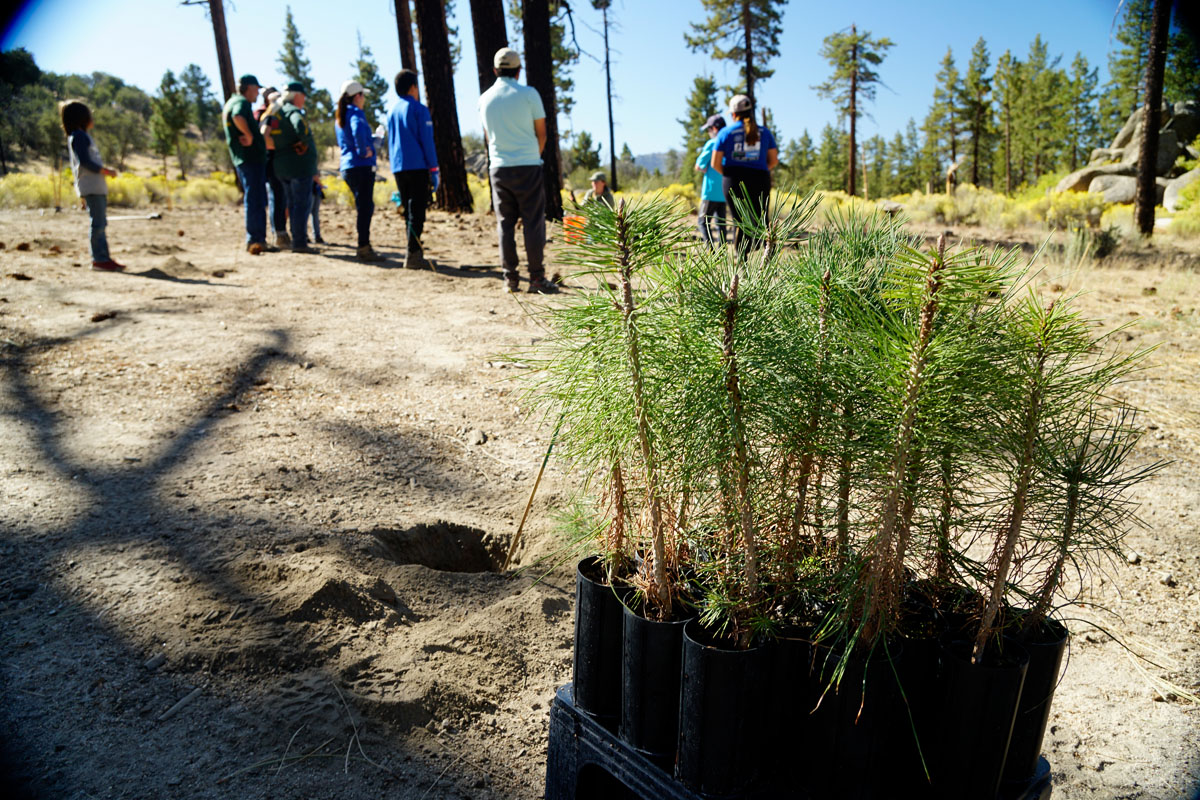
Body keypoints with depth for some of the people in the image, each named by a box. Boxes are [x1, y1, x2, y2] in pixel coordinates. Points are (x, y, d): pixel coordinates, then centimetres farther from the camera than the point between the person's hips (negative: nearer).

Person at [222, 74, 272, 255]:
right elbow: (238, 116, -33)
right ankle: (255, 240, -11)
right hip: (251, 157, -10)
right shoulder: (242, 102, -11)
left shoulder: (231, 102, 21)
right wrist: (249, 136, -22)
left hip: (243, 158, 10)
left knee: (256, 199, 13)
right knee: (254, 200, -10)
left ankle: (256, 239, 17)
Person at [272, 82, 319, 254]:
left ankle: (297, 239, 19)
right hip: (300, 164, -9)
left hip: (282, 167, 9)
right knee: (303, 203, -7)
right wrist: (305, 141, -17)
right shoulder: (293, 111, -11)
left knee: (293, 203, 15)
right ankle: (299, 243, -9)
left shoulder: (277, 112, 15)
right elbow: (300, 125, -33)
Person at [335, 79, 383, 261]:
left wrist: (371, 140, 29)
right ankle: (363, 248, -8)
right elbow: (358, 130, -31)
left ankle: (365, 246, 17)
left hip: (347, 167, 9)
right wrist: (363, 151, -19)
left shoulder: (340, 117, 18)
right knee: (365, 207, -7)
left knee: (364, 206, 15)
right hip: (362, 166, -9)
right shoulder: (356, 113, -9)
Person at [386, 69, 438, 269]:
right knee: (417, 211, -7)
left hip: (397, 168, 7)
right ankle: (413, 255, -13)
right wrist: (434, 169, -6)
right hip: (417, 166, -7)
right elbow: (427, 140, -9)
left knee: (409, 210, 15)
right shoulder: (419, 109, -4)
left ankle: (413, 250, 18)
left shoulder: (392, 111, 15)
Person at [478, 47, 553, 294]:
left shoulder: (484, 99, 8)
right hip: (528, 167, -3)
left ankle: (510, 278, 6)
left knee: (505, 224, 7)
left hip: (499, 169, 4)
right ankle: (536, 278, -2)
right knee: (533, 222, -1)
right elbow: (541, 134, 1)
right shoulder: (529, 94, -4)